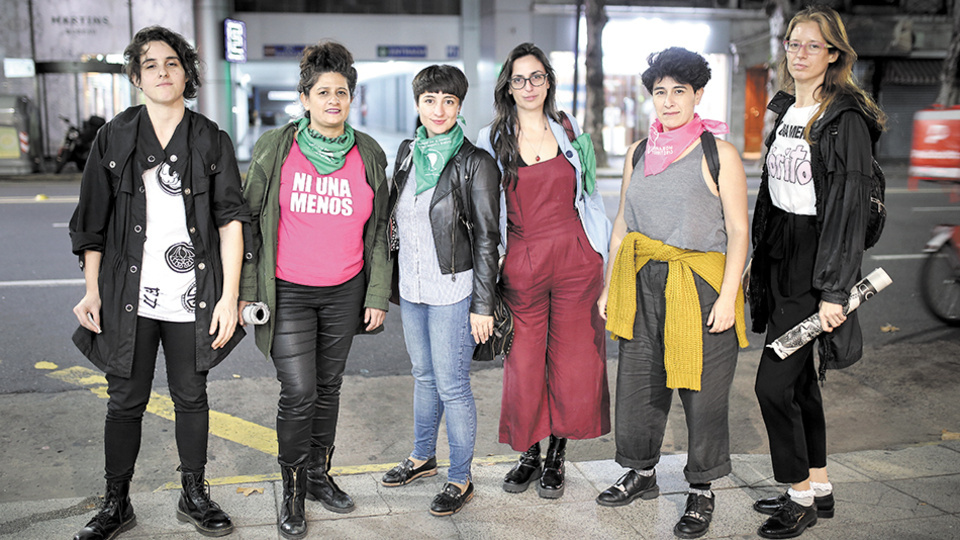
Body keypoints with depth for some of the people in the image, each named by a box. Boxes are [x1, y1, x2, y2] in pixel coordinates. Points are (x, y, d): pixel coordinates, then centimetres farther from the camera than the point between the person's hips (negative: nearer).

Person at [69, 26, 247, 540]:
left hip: (193, 299, 0)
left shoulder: (212, 141, 2)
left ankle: (194, 497, 29)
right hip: (128, 297, 0)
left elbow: (230, 219, -2)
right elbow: (93, 220, 7)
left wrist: (229, 296, -9)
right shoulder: (114, 137, 4)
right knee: (125, 402, 9)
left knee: (191, 398, 12)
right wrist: (92, 290, 3)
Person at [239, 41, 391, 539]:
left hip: (345, 292, 3)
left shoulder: (369, 155, 3)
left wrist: (378, 295, 4)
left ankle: (319, 474, 32)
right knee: (298, 392, -6)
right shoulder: (274, 147, -3)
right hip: (288, 293, -2)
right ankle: (293, 489, 15)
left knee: (329, 387, 14)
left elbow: (378, 231, 8)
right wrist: (246, 290, -1)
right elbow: (249, 218, 2)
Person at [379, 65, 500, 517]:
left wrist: (483, 305, -12)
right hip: (411, 289, 6)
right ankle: (422, 456, 39)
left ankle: (460, 479, 18)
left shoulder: (475, 163, -10)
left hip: (452, 292, -6)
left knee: (451, 385, 1)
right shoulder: (407, 151, 7)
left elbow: (486, 238, -10)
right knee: (423, 375, 20)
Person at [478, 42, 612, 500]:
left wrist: (600, 259, 8)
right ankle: (528, 456, 26)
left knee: (573, 363, 6)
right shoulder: (492, 141, 5)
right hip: (521, 265, -1)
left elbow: (591, 199, 12)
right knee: (523, 366, 4)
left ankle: (556, 459, 24)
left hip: (575, 259, 1)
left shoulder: (571, 134, 8)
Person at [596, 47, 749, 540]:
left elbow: (738, 230, -6)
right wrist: (610, 284, 12)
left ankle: (701, 492, 21)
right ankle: (641, 475, 31)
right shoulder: (638, 152, 11)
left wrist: (727, 296, -14)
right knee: (637, 382, 11)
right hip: (642, 286, 5)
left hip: (700, 286, -5)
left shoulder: (718, 153, -4)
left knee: (701, 392, 3)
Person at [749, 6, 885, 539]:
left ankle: (801, 495, 12)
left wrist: (832, 290, -19)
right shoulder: (786, 110, 13)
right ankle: (819, 486, 27)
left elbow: (849, 208, -16)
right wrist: (760, 261, 16)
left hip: (815, 263, -8)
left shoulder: (845, 119, -12)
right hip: (779, 256, 8)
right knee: (798, 376, 14)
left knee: (774, 382, -7)